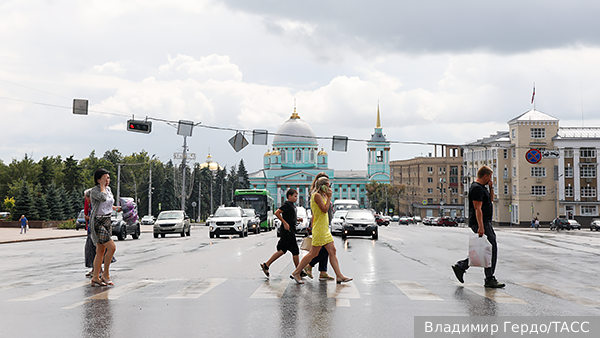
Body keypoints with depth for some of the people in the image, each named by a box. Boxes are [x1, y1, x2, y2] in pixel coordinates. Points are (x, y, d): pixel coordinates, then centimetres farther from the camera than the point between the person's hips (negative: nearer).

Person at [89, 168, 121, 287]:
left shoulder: (108, 189, 11)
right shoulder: (94, 191, -13)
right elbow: (103, 198, -33)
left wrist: (115, 208, 17)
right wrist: (102, 185, -22)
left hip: (107, 221, 8)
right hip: (97, 222, -8)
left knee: (100, 251, 9)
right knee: (111, 247, -17)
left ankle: (95, 278, 14)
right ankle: (106, 274, -5)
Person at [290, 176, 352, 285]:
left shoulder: (321, 195, 17)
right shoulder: (317, 195, -13)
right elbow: (324, 209, -21)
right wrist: (329, 197, -12)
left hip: (325, 229, 10)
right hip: (319, 228, -10)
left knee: (332, 251, 5)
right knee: (313, 253, -5)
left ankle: (339, 276, 5)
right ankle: (296, 273, 3)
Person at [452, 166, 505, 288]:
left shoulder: (482, 187, 18)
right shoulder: (477, 188, -16)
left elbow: (490, 199, 29)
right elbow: (478, 209, -22)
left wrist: (491, 188, 12)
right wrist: (481, 226, -27)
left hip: (485, 223, 11)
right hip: (481, 223, -11)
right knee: (491, 249, -8)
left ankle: (460, 266, 14)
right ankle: (489, 280, -2)